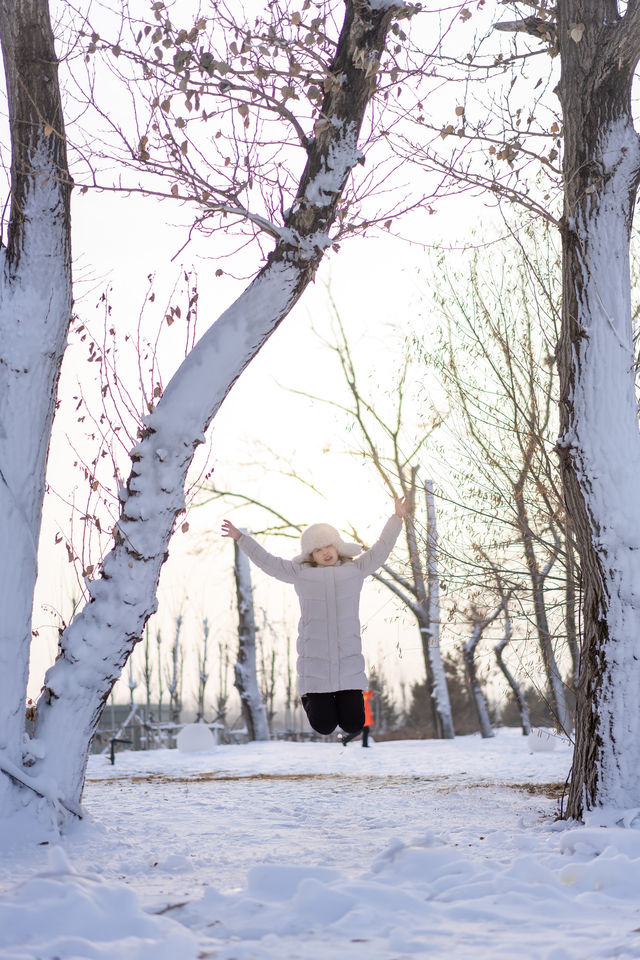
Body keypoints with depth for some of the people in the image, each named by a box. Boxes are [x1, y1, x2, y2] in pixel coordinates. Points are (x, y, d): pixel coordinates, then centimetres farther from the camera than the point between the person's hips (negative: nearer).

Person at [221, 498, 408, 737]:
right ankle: (310, 698, 32)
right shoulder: (301, 574, 5)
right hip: (315, 661, -1)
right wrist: (240, 538, 2)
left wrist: (397, 518, 3)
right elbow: (267, 561, 6)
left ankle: (344, 698, 32)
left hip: (348, 661, 1)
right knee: (324, 727, -1)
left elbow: (381, 549, 10)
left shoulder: (355, 569, 8)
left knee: (353, 725, -2)